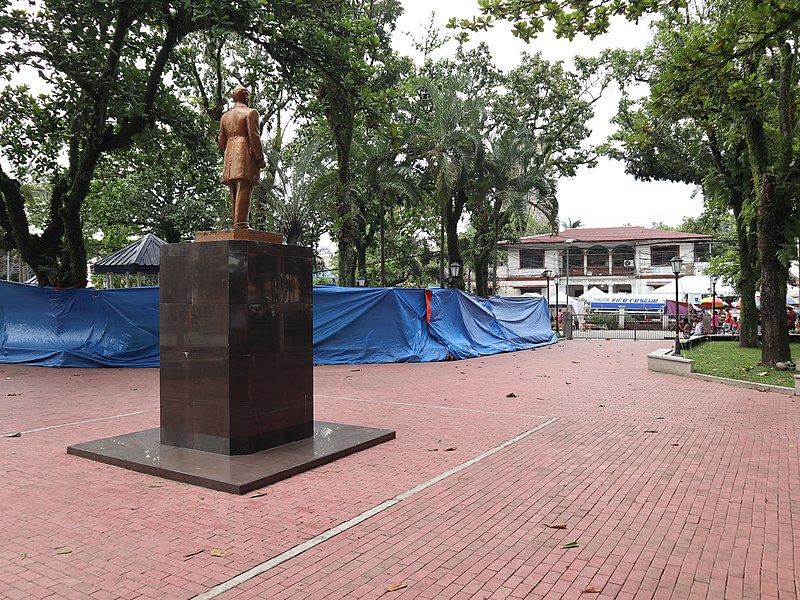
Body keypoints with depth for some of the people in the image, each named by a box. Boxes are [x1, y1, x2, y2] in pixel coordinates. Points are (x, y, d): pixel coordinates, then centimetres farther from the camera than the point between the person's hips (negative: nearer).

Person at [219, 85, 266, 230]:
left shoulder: (225, 116, 20)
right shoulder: (251, 112, 0)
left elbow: (222, 142, 19)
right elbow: (254, 137, -10)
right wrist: (260, 159, -8)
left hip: (230, 158, 7)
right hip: (246, 155, -7)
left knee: (235, 193, 7)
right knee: (244, 191, -13)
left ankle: (237, 223, 7)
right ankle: (241, 223, -20)